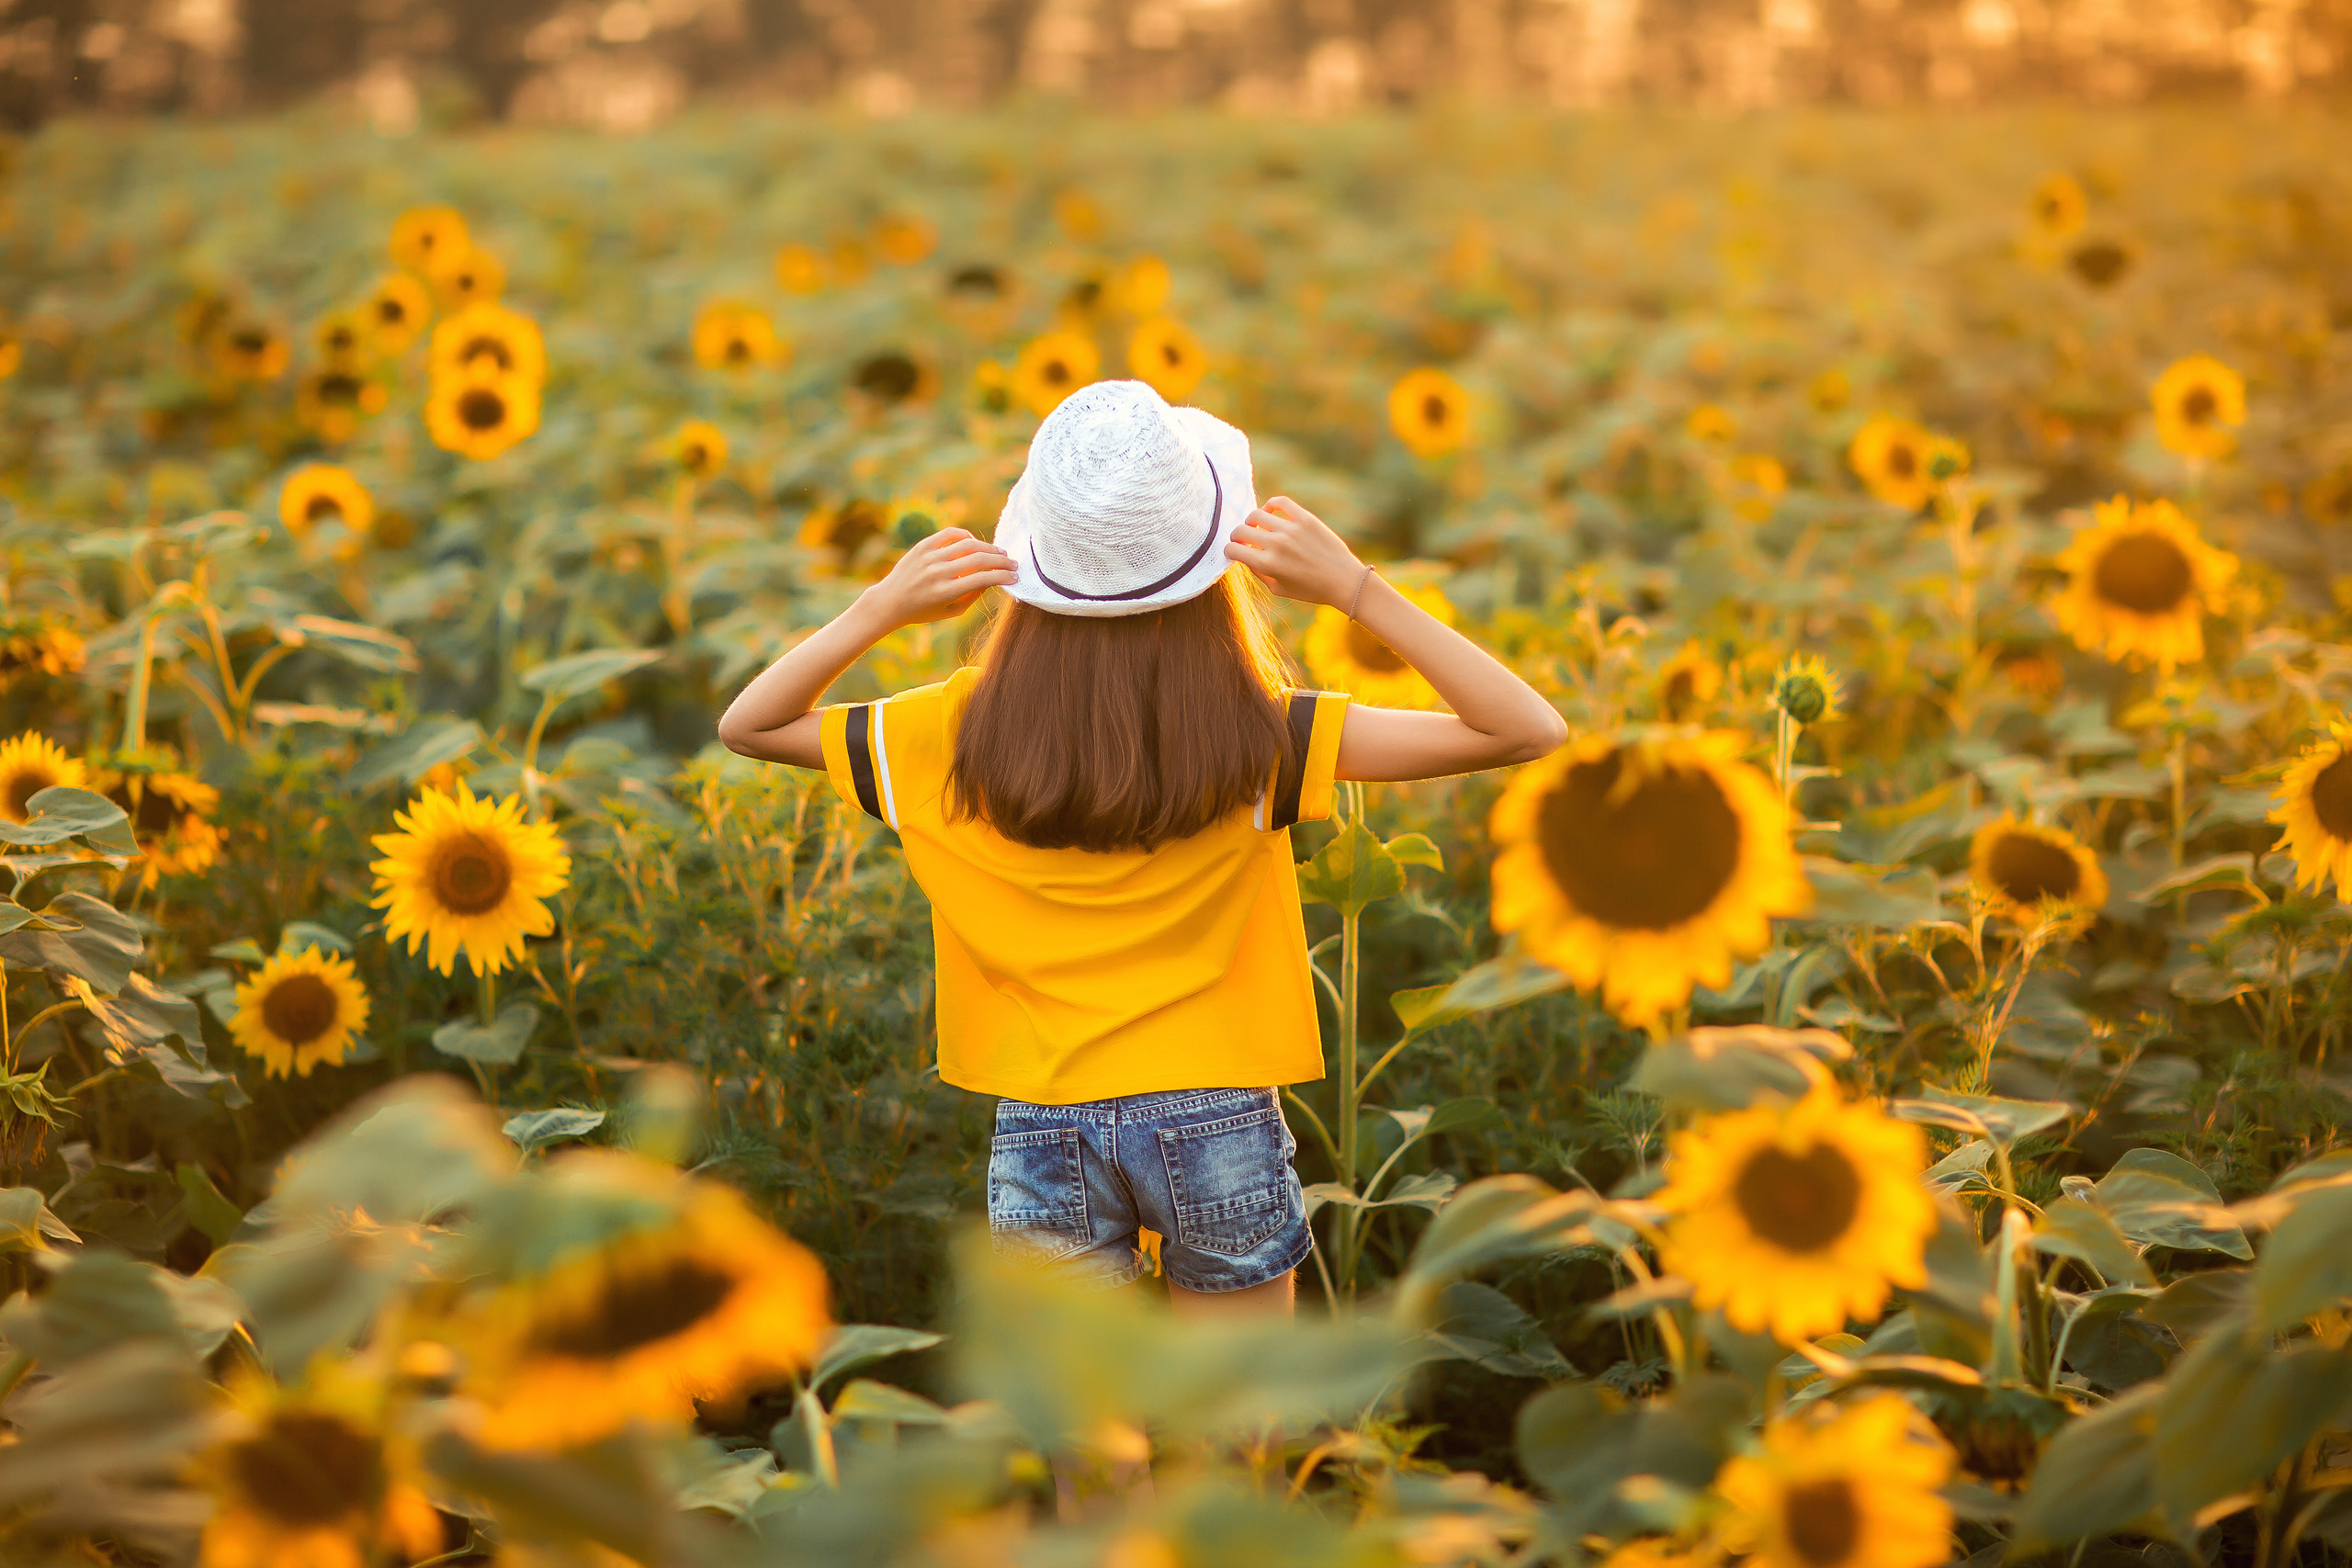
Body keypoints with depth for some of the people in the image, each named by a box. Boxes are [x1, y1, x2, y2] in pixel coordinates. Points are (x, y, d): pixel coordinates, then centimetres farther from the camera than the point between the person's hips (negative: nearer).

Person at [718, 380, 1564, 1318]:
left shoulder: (962, 738, -8)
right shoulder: (1257, 740, -13)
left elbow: (746, 726, 6)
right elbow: (1530, 731, -13)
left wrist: (881, 609, -8)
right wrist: (1355, 589, -16)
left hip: (1045, 1131, 1)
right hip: (1218, 1124, -1)